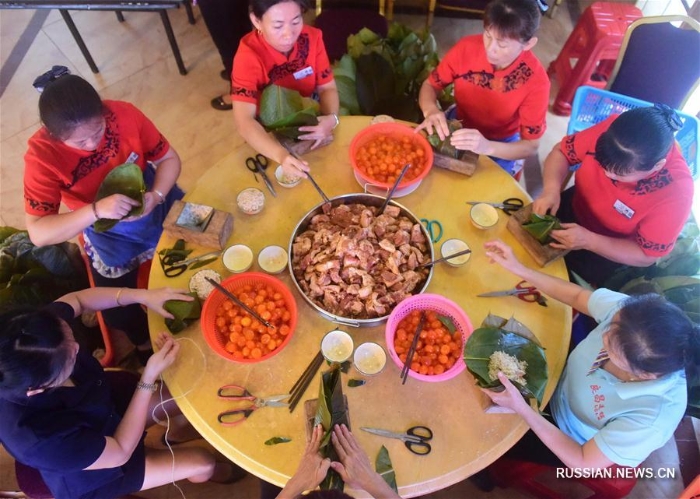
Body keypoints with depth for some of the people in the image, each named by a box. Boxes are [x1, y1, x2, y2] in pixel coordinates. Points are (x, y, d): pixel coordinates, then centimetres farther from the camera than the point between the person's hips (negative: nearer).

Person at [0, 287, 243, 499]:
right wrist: (150, 377, -33)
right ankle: (222, 473, 42)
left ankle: (176, 428, 47)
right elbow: (121, 451, -28)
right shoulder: (41, 439, -47)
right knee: (202, 464, 2)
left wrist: (143, 296, -25)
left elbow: (80, 298, -11)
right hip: (90, 475, -5)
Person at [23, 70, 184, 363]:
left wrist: (156, 196, -29)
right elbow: (38, 233, -27)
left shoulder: (123, 114, -22)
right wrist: (96, 210, -43)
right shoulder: (42, 155, -26)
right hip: (108, 233, -1)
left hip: (158, 204, 2)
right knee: (117, 311, -4)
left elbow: (169, 158, -10)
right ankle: (145, 341, 31)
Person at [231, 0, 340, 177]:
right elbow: (244, 121, -37)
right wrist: (281, 155, -55)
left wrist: (331, 118, -32)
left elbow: (327, 87, -8)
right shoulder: (248, 55, -27)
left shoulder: (312, 37, -15)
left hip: (309, 121, 3)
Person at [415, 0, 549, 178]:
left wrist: (487, 147, -43)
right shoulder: (467, 47, -23)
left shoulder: (535, 81, -28)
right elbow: (430, 85, -10)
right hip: (460, 126, 2)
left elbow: (531, 145, -23)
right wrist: (431, 111, -35)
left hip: (501, 144, -1)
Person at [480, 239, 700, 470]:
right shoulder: (627, 311, -32)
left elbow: (582, 463, -29)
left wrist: (520, 408, -37)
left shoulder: (653, 417, -41)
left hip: (569, 445, -4)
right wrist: (518, 268, -19)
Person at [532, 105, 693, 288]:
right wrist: (551, 189, -30)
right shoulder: (613, 130, -27)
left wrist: (588, 241, -34)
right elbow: (562, 152, -11)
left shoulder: (675, 191, -33)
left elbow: (646, 256, -21)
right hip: (573, 208, 4)